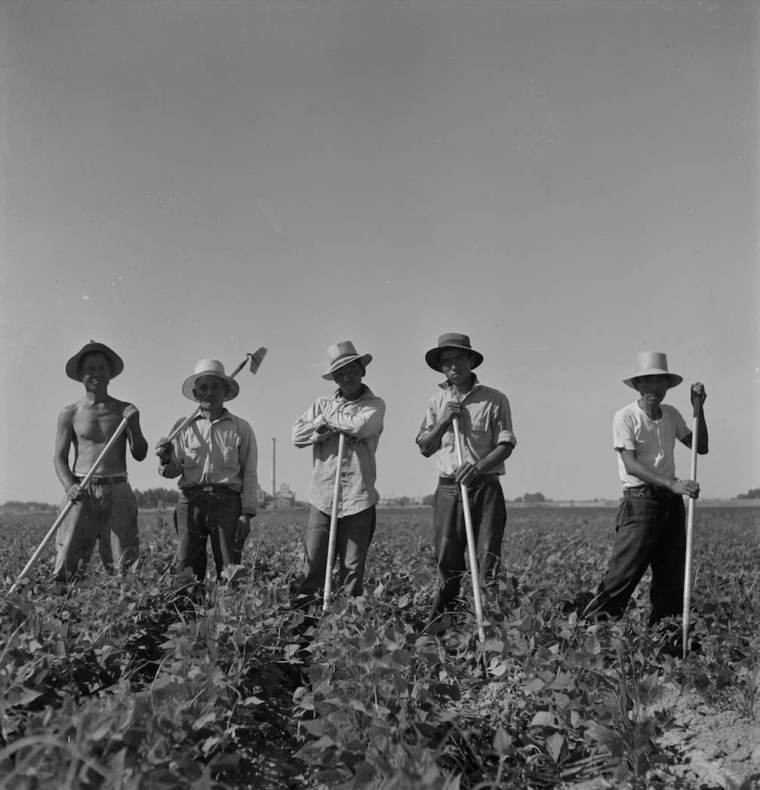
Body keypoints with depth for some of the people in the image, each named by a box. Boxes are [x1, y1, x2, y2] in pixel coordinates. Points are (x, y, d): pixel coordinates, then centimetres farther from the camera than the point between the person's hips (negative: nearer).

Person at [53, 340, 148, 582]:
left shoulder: (126, 410, 10)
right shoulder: (70, 413, 8)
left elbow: (140, 455, 7)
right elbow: (59, 458, 6)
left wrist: (134, 426, -10)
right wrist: (69, 486, -12)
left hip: (118, 491, 1)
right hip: (81, 492, -1)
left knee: (122, 567, -1)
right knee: (65, 569, -10)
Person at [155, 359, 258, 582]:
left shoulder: (241, 428, 9)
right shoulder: (183, 426, 12)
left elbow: (249, 474, 7)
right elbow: (173, 471, 11)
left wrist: (247, 513, -1)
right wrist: (166, 460, -12)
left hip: (227, 502, -1)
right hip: (190, 502, 1)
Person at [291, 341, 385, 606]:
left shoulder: (374, 404, 6)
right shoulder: (322, 403, 14)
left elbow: (360, 426, -16)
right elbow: (297, 435, 2)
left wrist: (327, 418, -1)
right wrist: (330, 428, -7)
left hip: (359, 498, -1)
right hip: (322, 497, 2)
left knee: (352, 567, 6)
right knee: (313, 565, 1)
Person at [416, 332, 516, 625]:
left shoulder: (494, 399, 0)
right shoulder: (437, 401, 12)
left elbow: (506, 445, -5)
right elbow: (424, 448, 11)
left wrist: (478, 466, -21)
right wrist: (443, 421, -5)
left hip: (486, 487, -2)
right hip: (448, 488, 3)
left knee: (489, 557, -4)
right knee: (447, 559, 4)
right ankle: (438, 620, 13)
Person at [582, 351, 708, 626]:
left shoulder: (671, 414, 11)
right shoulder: (625, 416, -8)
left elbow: (701, 447, 12)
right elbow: (631, 465, -17)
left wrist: (698, 408, 3)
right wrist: (672, 484, -27)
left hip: (672, 501, 7)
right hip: (640, 500, -6)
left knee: (672, 577, 11)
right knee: (623, 574, -11)